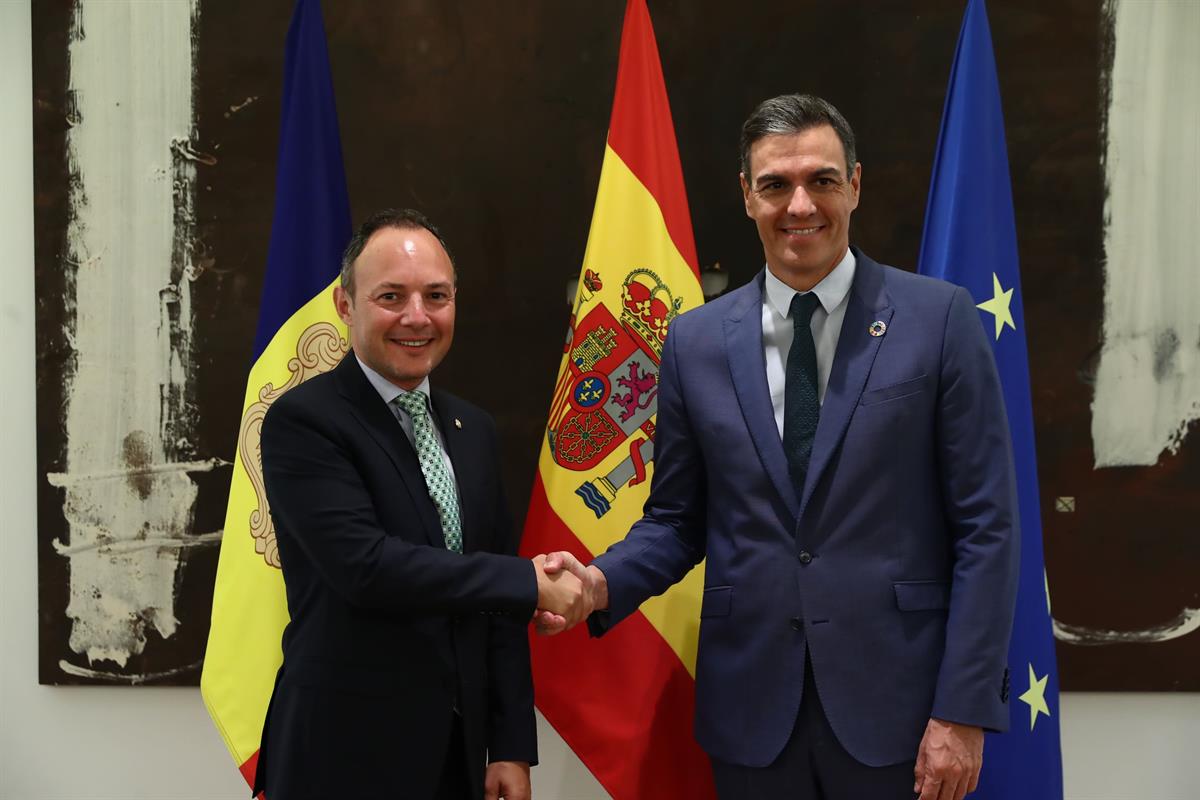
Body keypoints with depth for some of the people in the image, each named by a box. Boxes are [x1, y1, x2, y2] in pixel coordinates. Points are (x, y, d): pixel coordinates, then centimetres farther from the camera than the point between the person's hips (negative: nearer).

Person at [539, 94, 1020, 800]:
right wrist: (603, 584, -9)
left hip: (893, 705, -2)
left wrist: (963, 711, -9)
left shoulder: (940, 318, -4)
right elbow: (676, 520, 11)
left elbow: (986, 525, -5)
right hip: (752, 709, 3)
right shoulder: (696, 341, 4)